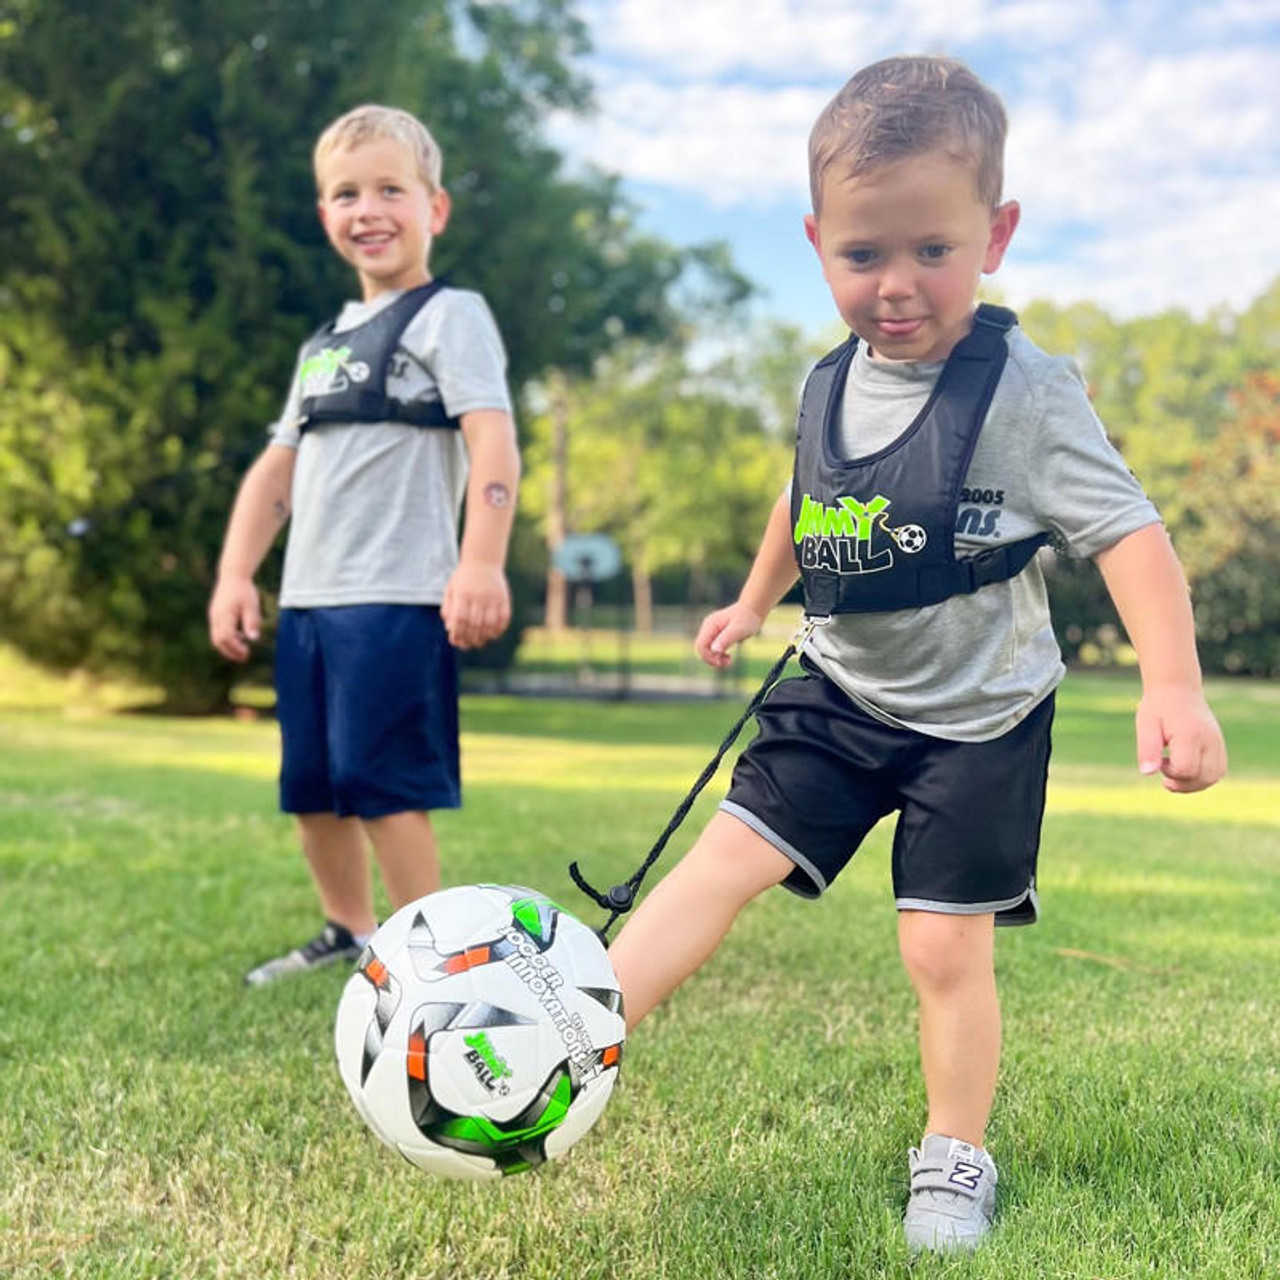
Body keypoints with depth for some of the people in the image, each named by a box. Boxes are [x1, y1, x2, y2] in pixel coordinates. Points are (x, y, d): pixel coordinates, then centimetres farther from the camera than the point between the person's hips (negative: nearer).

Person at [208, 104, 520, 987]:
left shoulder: (448, 317, -3)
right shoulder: (326, 344, 21)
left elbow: (493, 440, -17)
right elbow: (279, 466, 21)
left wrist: (482, 562, -30)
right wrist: (236, 574, 10)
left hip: (397, 597, -8)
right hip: (307, 599, 8)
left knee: (381, 783, -10)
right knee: (311, 784, 15)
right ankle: (350, 936, 34)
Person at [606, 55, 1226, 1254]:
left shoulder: (1023, 391, -18)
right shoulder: (829, 383, 0)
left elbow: (1126, 530, -21)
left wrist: (1172, 684, -32)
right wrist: (752, 600, 29)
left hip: (977, 717, -4)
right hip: (841, 695, 5)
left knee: (946, 942, 0)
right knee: (722, 860, -5)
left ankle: (955, 1159, 22)